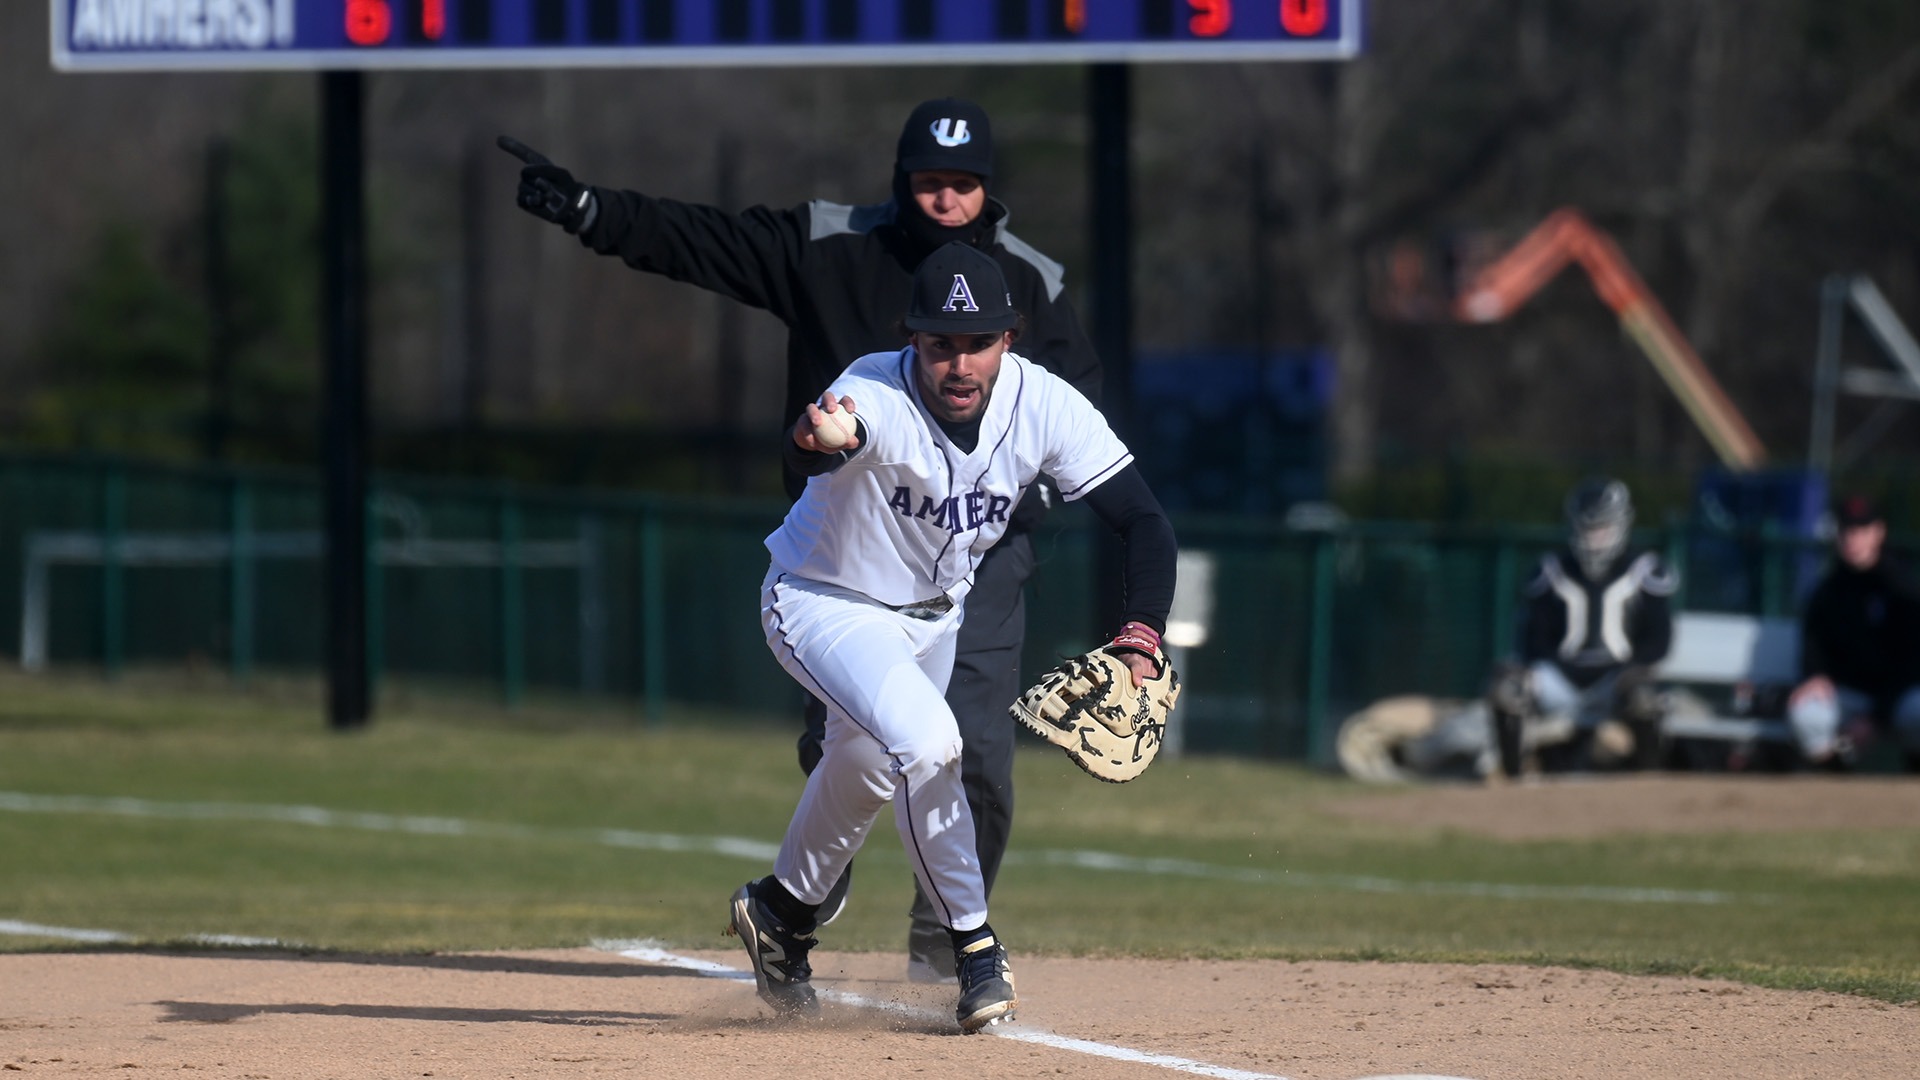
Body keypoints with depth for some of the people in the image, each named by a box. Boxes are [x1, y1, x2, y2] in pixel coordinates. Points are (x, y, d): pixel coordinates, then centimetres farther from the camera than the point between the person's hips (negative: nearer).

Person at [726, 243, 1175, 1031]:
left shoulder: (1043, 405, -22)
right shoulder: (875, 396, -35)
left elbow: (1143, 523, -19)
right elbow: (809, 453, -58)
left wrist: (1139, 646, -33)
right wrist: (817, 440, -83)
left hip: (937, 616, 5)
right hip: (827, 605, -5)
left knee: (867, 767, 22)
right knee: (925, 740, -27)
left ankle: (784, 909, 50)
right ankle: (976, 950, -14)